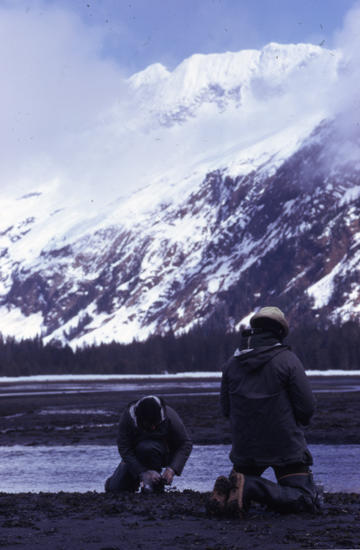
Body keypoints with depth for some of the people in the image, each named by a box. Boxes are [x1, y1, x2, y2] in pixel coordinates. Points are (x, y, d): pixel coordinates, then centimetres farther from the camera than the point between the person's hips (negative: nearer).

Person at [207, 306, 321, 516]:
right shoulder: (287, 359, -9)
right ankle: (250, 488, -26)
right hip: (285, 448, -5)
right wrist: (297, 424, 12)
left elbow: (226, 409, 11)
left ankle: (226, 490, -12)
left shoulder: (232, 364, 5)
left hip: (244, 449, 5)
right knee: (307, 500, -3)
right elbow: (306, 406, -10)